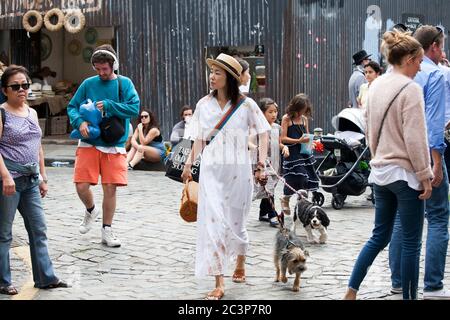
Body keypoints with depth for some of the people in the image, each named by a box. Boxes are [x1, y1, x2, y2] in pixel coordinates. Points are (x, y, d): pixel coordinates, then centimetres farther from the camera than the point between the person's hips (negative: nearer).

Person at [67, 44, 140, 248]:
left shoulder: (124, 84, 1)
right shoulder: (88, 84, 4)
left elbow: (134, 108, -9)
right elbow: (72, 107, 6)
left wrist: (108, 105, -16)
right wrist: (79, 121, -14)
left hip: (114, 146, 0)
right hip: (89, 144, 1)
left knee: (110, 188, 1)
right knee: (82, 186, -8)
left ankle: (107, 231, 16)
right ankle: (91, 211, 26)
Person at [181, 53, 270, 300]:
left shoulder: (245, 105, -2)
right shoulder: (204, 105, 6)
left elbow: (263, 134, 1)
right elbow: (198, 140, 11)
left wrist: (261, 165, -7)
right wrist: (189, 164, 2)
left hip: (238, 171, -1)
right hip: (211, 171, 1)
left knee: (236, 222, 10)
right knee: (213, 222, -11)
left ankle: (240, 264, 41)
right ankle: (219, 283, -12)